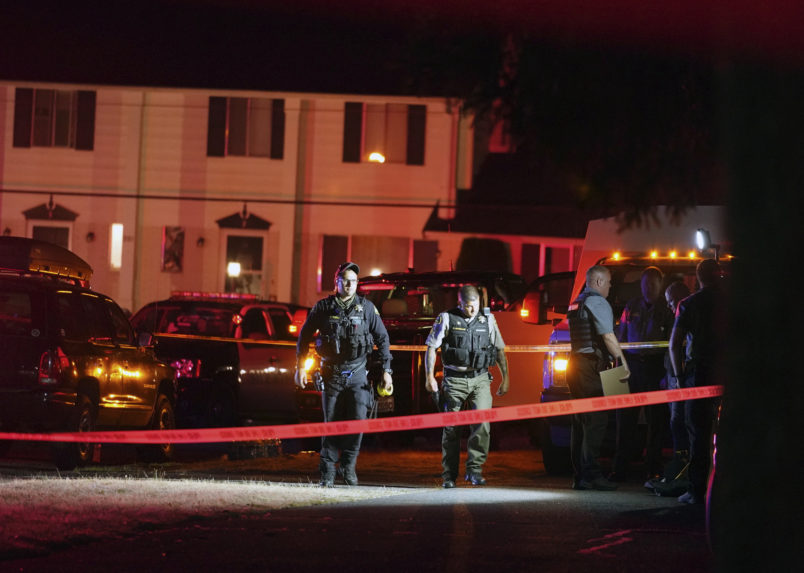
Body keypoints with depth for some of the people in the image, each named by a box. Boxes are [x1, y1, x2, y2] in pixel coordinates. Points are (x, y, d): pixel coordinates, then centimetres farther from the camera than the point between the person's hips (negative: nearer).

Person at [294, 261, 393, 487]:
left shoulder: (366, 307, 2)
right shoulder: (324, 307, 1)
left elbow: (382, 338, 7)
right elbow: (304, 336, 9)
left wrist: (386, 370, 2)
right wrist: (300, 367, 4)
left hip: (357, 374, 0)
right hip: (332, 373, 0)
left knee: (358, 419, -12)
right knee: (331, 423, 0)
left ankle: (348, 464, 6)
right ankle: (327, 472, 8)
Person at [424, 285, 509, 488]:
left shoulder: (488, 319, 7)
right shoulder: (446, 319, -1)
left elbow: (500, 350, 14)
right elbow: (431, 347, 0)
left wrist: (505, 378, 10)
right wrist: (430, 376, -8)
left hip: (480, 380, 1)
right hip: (454, 380, -1)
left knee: (482, 420, -17)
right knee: (451, 428, 1)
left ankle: (474, 469, -14)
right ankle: (449, 475, 10)